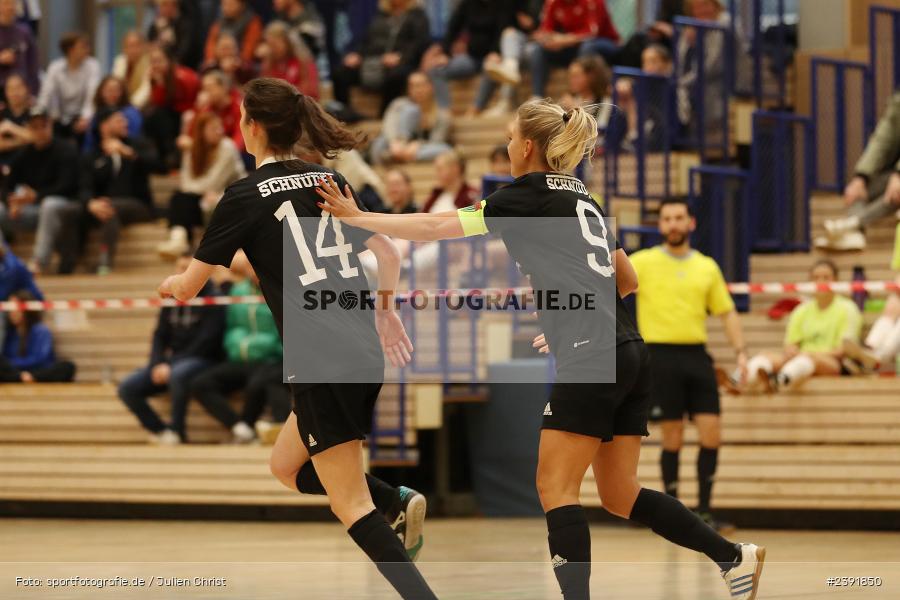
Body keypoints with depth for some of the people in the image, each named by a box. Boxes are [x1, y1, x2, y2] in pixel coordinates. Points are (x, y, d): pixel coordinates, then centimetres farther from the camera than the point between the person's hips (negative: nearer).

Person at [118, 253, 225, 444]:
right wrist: (157, 365, -8)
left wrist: (171, 367, -17)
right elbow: (160, 335, 13)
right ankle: (160, 431, -12)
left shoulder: (212, 298, -6)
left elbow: (207, 341, -13)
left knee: (178, 375, -40)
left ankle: (176, 430, -24)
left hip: (202, 359, -6)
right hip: (173, 360, 6)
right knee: (127, 388, -11)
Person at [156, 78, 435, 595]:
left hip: (321, 359, -7)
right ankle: (397, 502, 3)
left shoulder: (245, 197, -5)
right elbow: (388, 252, 16)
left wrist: (172, 283, 24)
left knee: (352, 506, -4)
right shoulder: (328, 181, 13)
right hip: (365, 350, 7)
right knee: (287, 467, 23)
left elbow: (189, 286, 3)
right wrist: (386, 308, 24)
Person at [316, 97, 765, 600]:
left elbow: (435, 227, -5)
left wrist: (357, 218, 1)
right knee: (619, 494, 14)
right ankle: (737, 557, 15)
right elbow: (628, 281, 27)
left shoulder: (528, 196, -2)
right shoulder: (582, 198, 21)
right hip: (631, 354, 8)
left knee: (555, 488, -5)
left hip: (591, 359, -8)